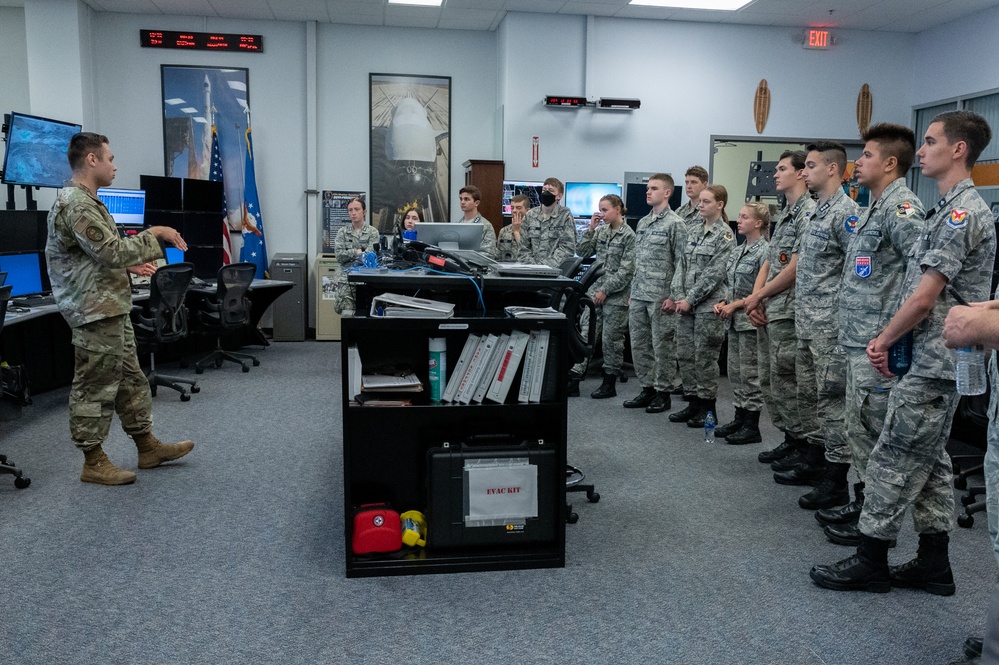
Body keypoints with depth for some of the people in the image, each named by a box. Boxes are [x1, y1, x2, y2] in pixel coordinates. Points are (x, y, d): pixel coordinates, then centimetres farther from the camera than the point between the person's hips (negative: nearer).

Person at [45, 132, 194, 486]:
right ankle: (94, 462, 11)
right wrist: (154, 235, -15)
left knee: (130, 379, 16)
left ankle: (148, 447, 26)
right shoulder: (76, 205, -18)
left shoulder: (84, 201, 16)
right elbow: (112, 250, -25)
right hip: (95, 312, -11)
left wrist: (130, 263, 11)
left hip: (112, 309, 11)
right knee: (95, 388, 0)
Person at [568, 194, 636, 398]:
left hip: (616, 295, -6)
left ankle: (609, 384, 15)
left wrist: (605, 290, -15)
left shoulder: (628, 236, -9)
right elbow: (583, 252, 8)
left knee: (611, 339, 3)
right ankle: (574, 379, 4)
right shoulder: (601, 231, 9)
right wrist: (591, 229, -2)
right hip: (595, 290, 6)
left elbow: (626, 271, -13)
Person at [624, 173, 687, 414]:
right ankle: (647, 388, 22)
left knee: (663, 346, 1)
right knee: (639, 344, 11)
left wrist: (673, 295, -16)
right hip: (639, 295, 7)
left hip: (661, 296, -7)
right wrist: (633, 292, 16)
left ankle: (663, 393, 10)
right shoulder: (642, 223, 15)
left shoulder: (675, 223, -7)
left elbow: (681, 262, -11)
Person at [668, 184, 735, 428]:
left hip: (708, 305, -7)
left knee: (705, 357, 0)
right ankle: (694, 402, 21)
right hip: (687, 304, 7)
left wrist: (691, 299, -16)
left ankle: (707, 406, 12)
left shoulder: (724, 235, -7)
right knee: (684, 354, 9)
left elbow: (715, 273, -14)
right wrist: (676, 296, 4)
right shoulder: (693, 232, 13)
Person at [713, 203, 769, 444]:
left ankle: (752, 426, 7)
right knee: (735, 370, 13)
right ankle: (739, 419, 24)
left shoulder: (764, 251, -12)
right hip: (735, 321, 8)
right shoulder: (738, 251, 13)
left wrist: (735, 305, -16)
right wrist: (723, 302, 1)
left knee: (750, 373, -2)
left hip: (751, 320, -8)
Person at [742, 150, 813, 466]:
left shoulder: (809, 212, -12)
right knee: (769, 382, 13)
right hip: (767, 312, 10)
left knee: (784, 383, -5)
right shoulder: (784, 214, 19)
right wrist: (754, 300, 3)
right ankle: (789, 439, 24)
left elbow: (795, 269, -18)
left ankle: (805, 447, 8)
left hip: (788, 312, -10)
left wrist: (758, 296, -9)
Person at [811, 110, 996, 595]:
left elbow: (924, 297, -19)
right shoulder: (951, 209, 16)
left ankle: (870, 562, 8)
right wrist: (888, 339, 10)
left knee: (894, 459, -3)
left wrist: (885, 340, -6)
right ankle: (933, 565, 23)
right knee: (929, 460, 14)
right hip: (937, 360, 10)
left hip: (933, 363, -10)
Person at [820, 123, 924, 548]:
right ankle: (862, 502, 30)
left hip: (878, 344, -10)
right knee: (859, 427, 17)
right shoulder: (874, 209, 16)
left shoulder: (901, 207, -14)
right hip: (858, 340, 10)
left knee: (875, 431, -1)